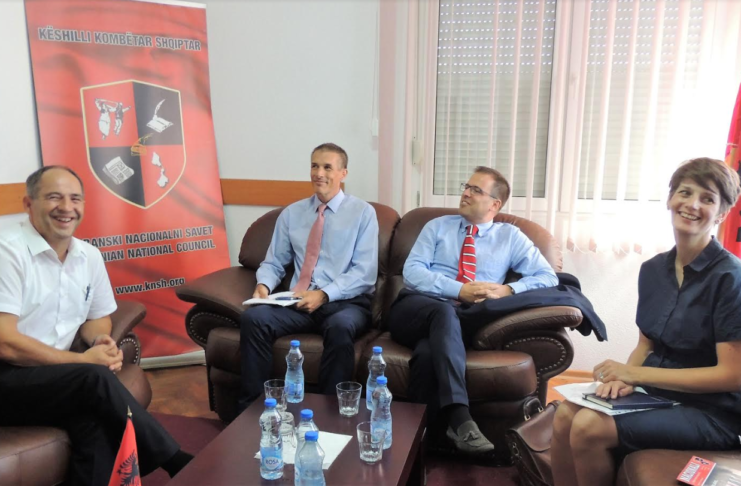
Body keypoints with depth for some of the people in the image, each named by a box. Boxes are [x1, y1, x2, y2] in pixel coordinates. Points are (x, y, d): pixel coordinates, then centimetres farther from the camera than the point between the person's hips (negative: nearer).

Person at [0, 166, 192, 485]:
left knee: (93, 417, -28)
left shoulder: (89, 256, 6)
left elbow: (97, 317, 18)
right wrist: (83, 360, -18)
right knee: (95, 379, -29)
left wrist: (101, 342, -6)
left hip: (54, 376, 6)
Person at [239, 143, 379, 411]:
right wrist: (263, 285, -8)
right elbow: (273, 263, 15)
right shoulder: (291, 213, 15)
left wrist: (324, 294, -19)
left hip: (346, 301, -3)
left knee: (340, 327, -37)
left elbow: (365, 273, -6)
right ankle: (252, 408, -14)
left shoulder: (362, 212, 3)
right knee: (253, 317, -24)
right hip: (298, 302, 3)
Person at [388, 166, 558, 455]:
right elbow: (411, 272, 1)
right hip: (415, 310, 1)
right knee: (445, 311, -36)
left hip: (463, 320, 0)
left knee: (428, 352, -36)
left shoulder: (510, 237, 17)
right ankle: (460, 419, -43)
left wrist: (508, 290, -11)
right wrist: (459, 291, -13)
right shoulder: (437, 226, 16)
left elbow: (548, 277, 8)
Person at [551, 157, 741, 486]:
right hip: (656, 392, 6)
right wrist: (625, 376, -11)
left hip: (711, 410, -5)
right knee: (566, 415, -18)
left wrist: (635, 374, -19)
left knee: (590, 428, -25)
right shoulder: (653, 269, 4)